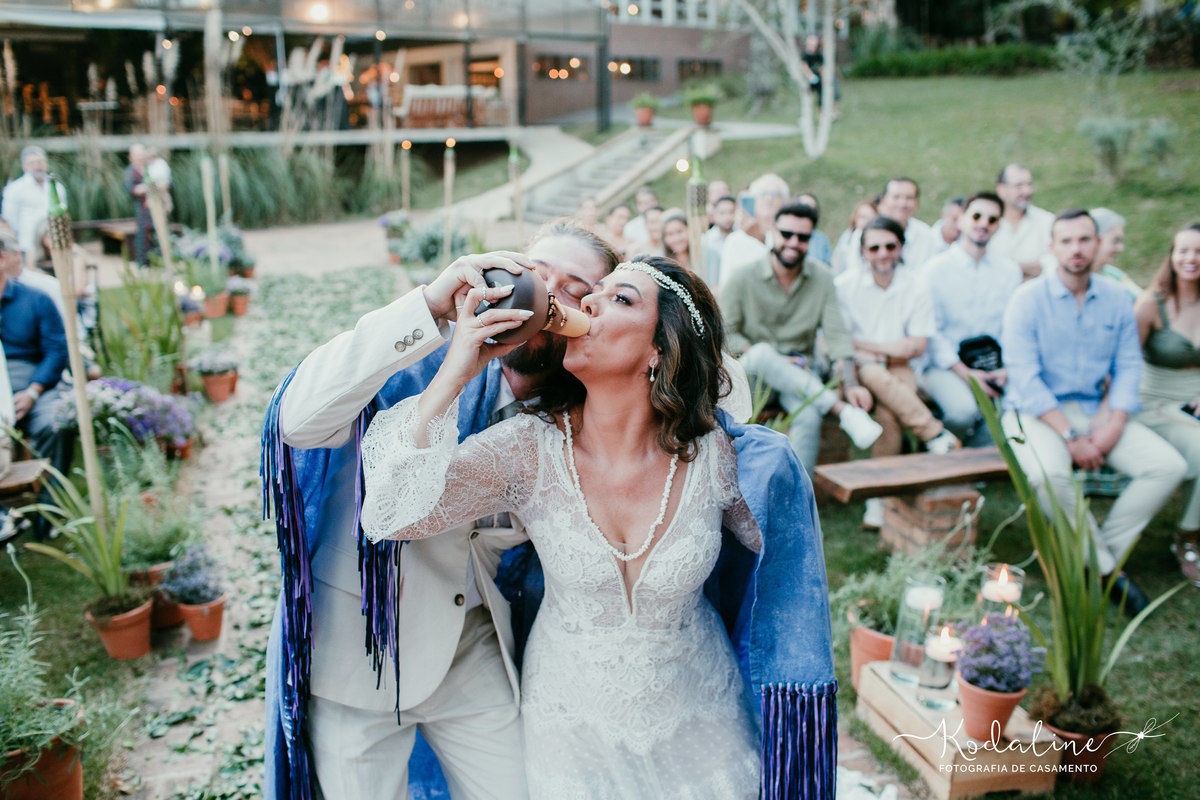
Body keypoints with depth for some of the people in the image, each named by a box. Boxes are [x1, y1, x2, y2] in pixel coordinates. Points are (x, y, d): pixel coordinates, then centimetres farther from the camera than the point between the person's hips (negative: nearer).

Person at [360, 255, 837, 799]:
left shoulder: (716, 455, -19)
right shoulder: (531, 449, -20)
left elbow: (772, 547, 1)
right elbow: (391, 515, -31)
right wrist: (453, 374, -34)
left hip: (696, 711, 1)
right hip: (572, 712, 0)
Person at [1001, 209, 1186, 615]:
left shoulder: (1117, 299, 7)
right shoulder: (1027, 299, -8)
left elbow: (1128, 367, 3)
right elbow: (1026, 379, -14)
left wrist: (1112, 426, -14)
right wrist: (1071, 436, -20)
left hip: (1095, 410, 5)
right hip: (1036, 411, -5)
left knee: (1169, 465, -15)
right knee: (1047, 473, -35)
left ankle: (1104, 556, -5)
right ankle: (1107, 567, -12)